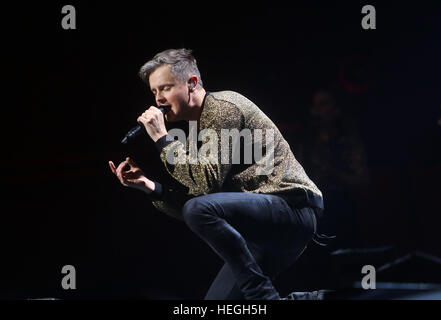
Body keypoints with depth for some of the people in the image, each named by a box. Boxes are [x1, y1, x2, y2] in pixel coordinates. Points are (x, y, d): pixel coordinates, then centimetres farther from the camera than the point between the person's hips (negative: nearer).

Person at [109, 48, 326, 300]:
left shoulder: (223, 107, -10)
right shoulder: (197, 130, 18)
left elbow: (207, 182, -21)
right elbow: (188, 205, 11)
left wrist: (162, 139, -15)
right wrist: (149, 186, -3)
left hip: (292, 205, -10)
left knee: (201, 210, -31)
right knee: (218, 298, 7)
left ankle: (262, 294, -20)